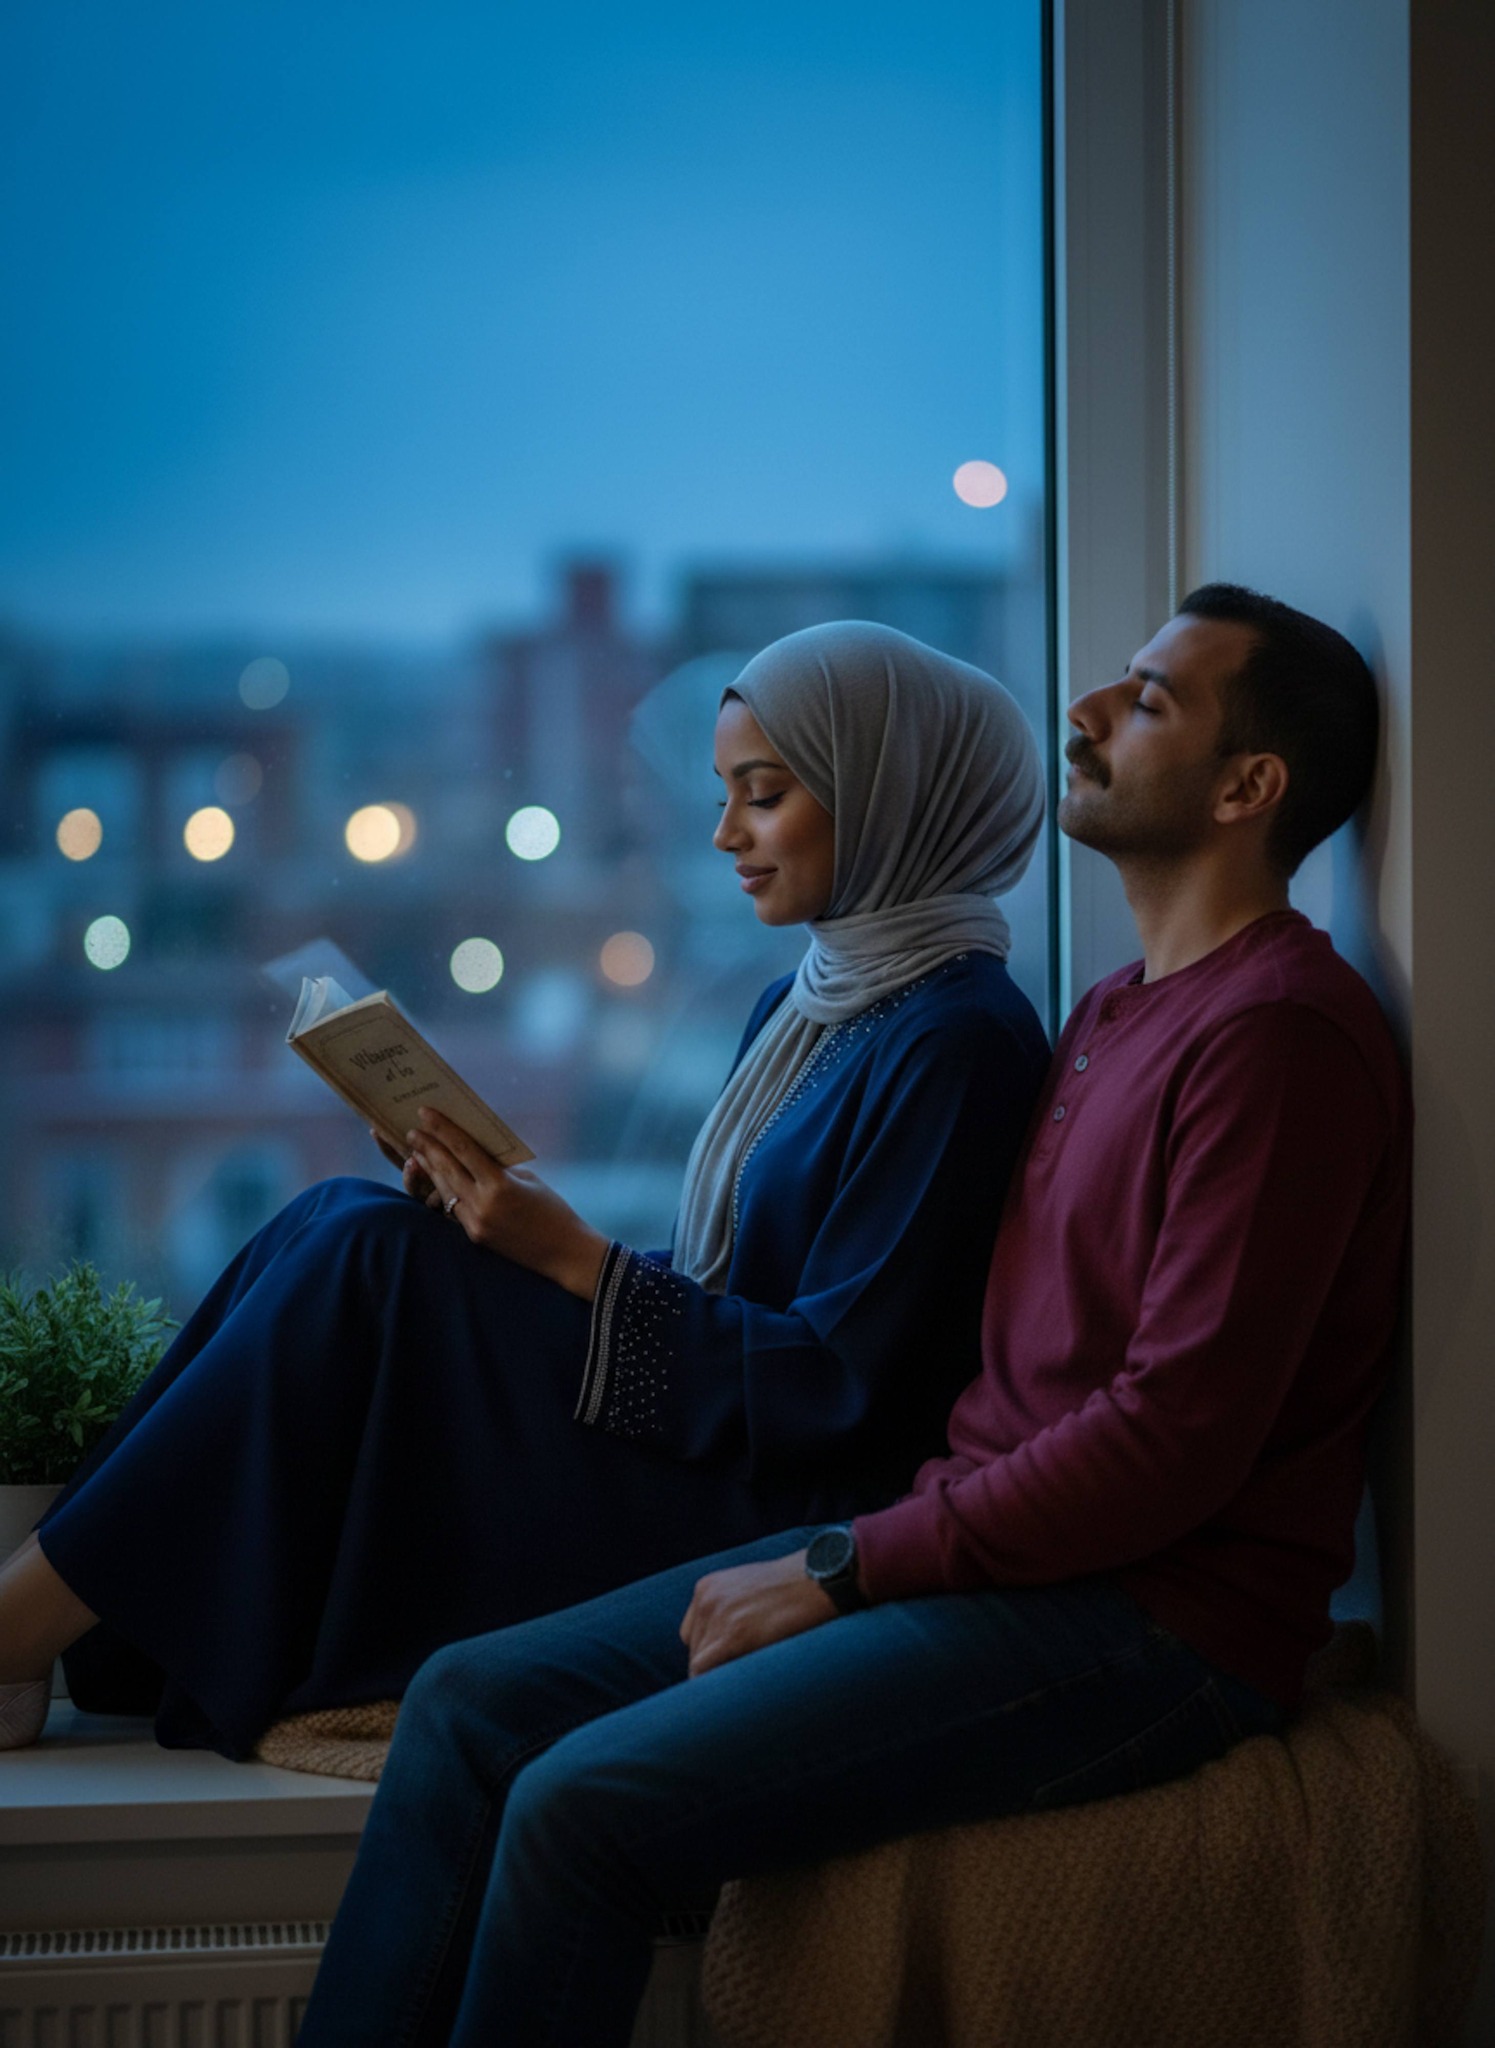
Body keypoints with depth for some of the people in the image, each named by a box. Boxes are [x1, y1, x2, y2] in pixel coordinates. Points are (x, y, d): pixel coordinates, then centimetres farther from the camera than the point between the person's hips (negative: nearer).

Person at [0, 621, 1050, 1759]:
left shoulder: (959, 1043, -13)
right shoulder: (800, 1008, 16)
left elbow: (843, 1386, -18)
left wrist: (576, 1261, -18)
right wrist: (512, 1223, -1)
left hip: (783, 1521, -9)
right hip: (700, 1443, 9)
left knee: (366, 1252, -19)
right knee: (338, 1219, -6)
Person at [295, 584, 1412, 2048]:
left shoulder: (1280, 1032, -14)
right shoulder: (1117, 1010, 19)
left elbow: (1177, 1435, -20)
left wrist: (845, 1571, -15)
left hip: (1156, 1621, -10)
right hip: (1003, 1538, 10)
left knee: (583, 1804, -22)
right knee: (473, 1700, 0)